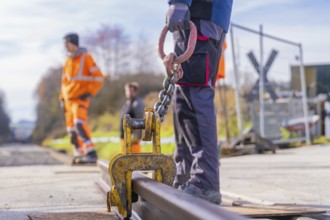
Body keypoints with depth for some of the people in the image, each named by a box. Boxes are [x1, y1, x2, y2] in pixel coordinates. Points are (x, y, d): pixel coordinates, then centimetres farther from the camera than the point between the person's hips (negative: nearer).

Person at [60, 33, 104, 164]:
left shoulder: (86, 58, -7)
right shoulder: (68, 61, 14)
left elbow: (99, 77, -9)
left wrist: (89, 93, -16)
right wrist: (63, 99, 16)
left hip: (80, 99, -8)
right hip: (69, 99, 8)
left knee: (79, 124, -25)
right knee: (71, 129, 7)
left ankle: (91, 154, -28)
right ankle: (80, 155, 16)